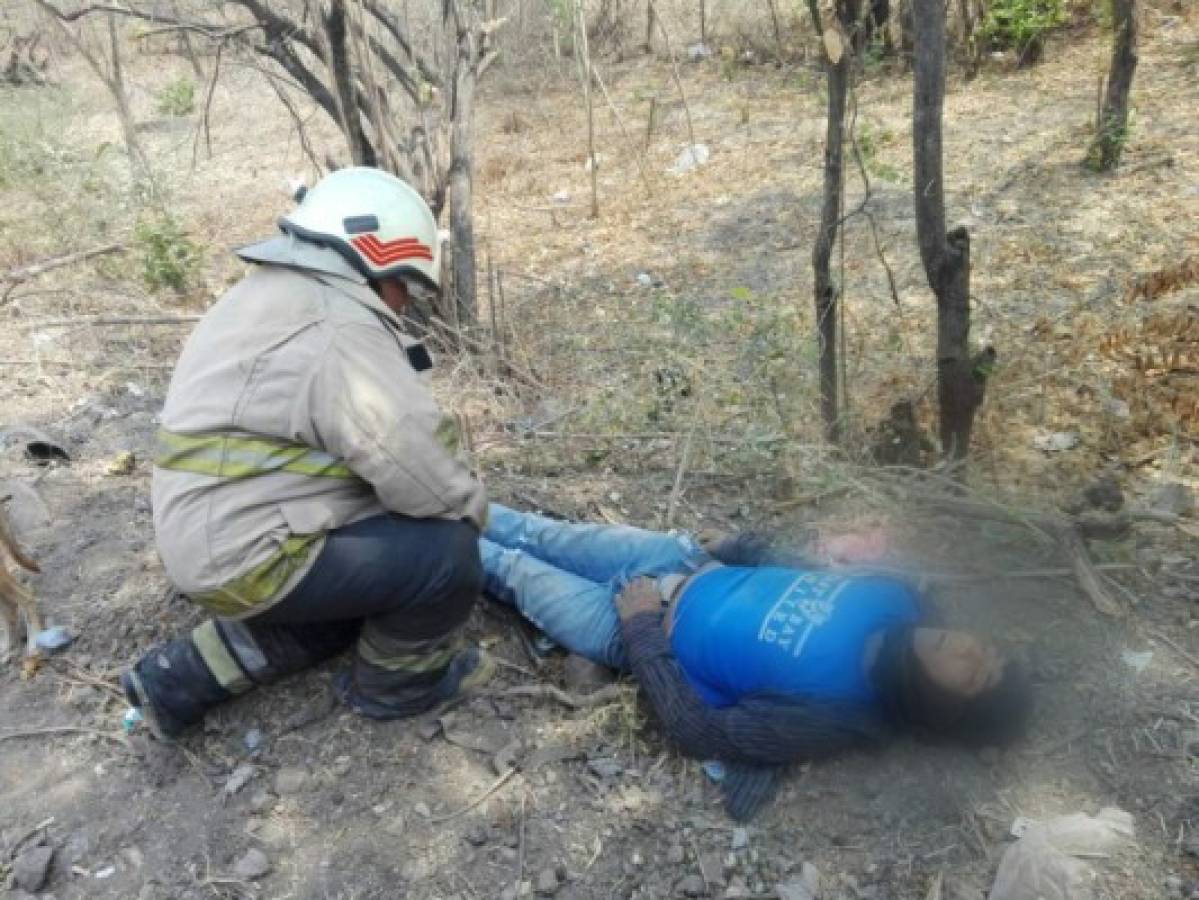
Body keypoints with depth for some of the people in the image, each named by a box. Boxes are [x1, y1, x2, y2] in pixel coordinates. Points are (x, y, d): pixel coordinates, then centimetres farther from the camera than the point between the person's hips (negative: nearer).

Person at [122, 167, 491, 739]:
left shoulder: (267, 296, 12)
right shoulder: (340, 331, -21)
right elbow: (422, 468, -24)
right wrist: (472, 510, -3)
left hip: (208, 539, 11)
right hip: (252, 557, -10)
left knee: (364, 585, 27)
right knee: (448, 551, -11)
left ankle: (180, 679, 25)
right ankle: (397, 683, 15)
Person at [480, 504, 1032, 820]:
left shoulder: (837, 714, -31)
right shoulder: (897, 600, -14)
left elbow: (697, 730, -25)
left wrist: (643, 627, -21)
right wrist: (735, 547, 1)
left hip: (635, 624, -5)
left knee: (517, 571, 10)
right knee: (544, 537, 16)